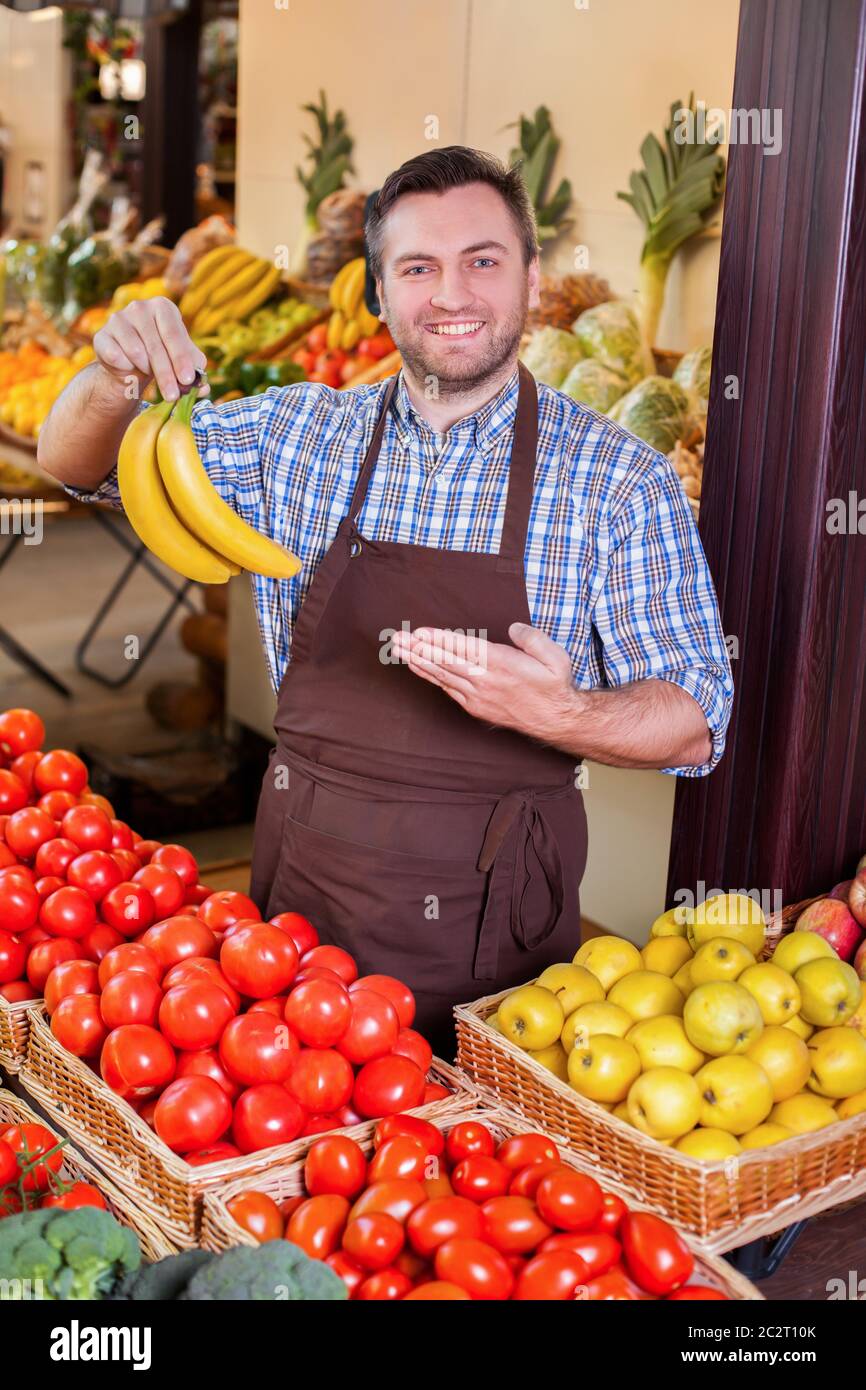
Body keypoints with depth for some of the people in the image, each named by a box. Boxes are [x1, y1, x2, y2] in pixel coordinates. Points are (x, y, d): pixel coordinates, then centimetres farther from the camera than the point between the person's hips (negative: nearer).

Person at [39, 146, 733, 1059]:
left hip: (491, 930, -2)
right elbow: (78, 462, 6)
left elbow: (693, 726, -9)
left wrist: (563, 715, -30)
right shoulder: (299, 434, 1)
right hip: (302, 902, 3)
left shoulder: (620, 480, -8)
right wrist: (114, 378, -18)